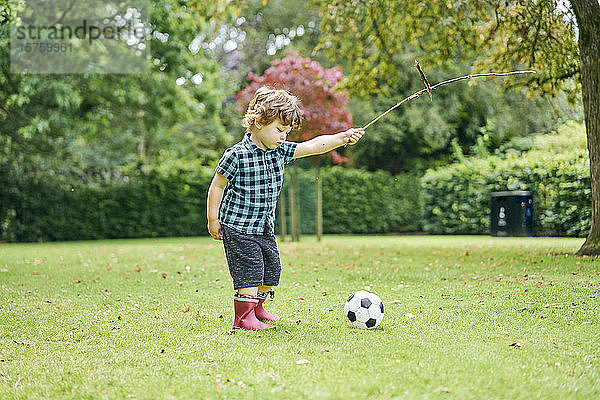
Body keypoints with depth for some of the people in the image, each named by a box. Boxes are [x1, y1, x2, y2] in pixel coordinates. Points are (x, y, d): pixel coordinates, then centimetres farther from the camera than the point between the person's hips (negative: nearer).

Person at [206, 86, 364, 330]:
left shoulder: (281, 151, 3)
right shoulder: (237, 155, -16)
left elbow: (313, 146, 0)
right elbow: (217, 186, -9)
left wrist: (343, 137, -12)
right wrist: (213, 220, -7)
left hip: (265, 228, 7)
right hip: (238, 228, -7)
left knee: (271, 270, 14)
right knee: (249, 271, -10)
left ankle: (256, 310, 33)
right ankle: (243, 317, 2)